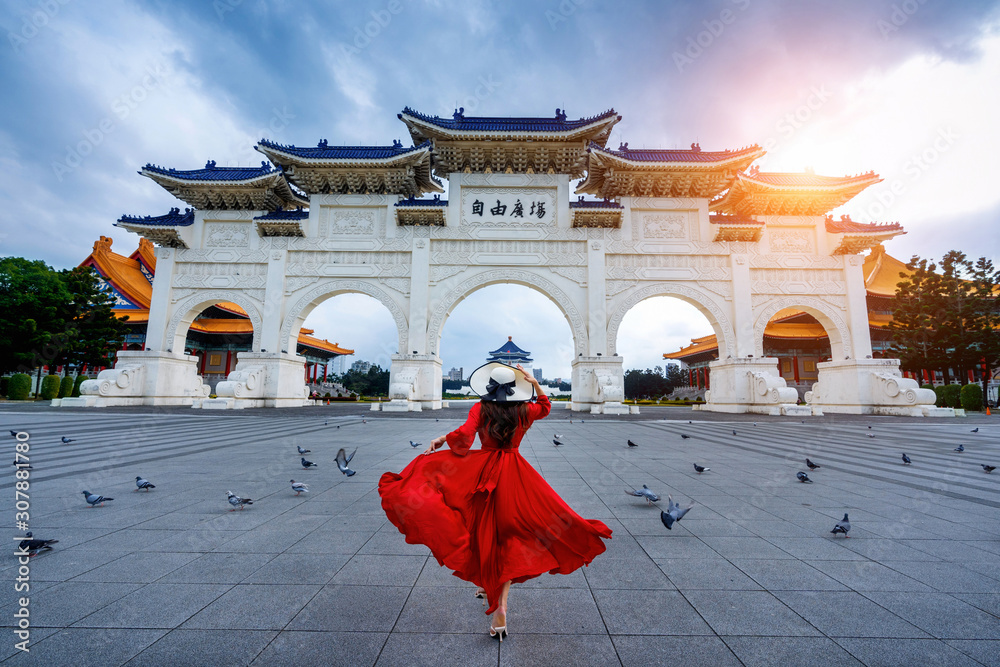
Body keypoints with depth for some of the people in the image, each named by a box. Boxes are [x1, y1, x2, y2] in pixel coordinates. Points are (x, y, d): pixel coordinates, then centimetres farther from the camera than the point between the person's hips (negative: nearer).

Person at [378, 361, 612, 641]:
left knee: (486, 533, 16)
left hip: (484, 471, -1)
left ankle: (488, 585, 32)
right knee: (509, 537, 6)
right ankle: (500, 606, 3)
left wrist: (442, 439, -2)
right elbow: (545, 405, 21)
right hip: (516, 475, 1)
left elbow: (463, 437, -18)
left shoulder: (481, 409, -7)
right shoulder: (524, 410, 1)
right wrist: (534, 382, 12)